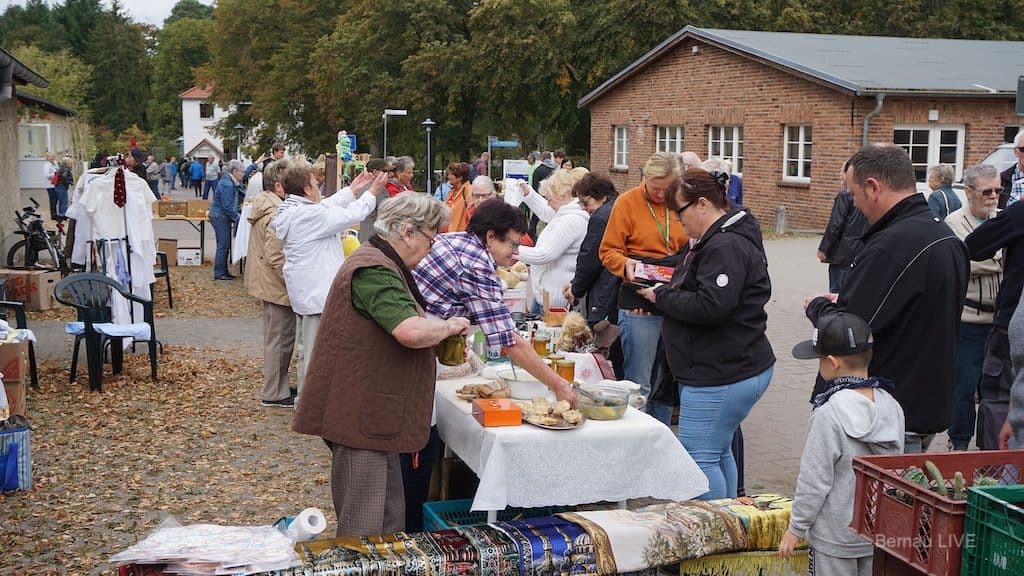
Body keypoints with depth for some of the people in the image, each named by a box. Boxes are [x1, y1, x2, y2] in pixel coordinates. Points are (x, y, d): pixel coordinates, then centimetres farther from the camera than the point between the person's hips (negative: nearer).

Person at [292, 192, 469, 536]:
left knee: (391, 523, 16)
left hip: (372, 418, 11)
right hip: (360, 418, -11)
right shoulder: (375, 271, -18)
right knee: (364, 532, -5)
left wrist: (440, 331, 12)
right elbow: (411, 331, -31)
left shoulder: (381, 265, 17)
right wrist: (449, 326, -12)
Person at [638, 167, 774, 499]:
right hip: (727, 369, 11)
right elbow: (696, 291, 25)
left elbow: (710, 306, -28)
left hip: (723, 375, -11)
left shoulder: (726, 247, -19)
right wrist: (662, 291, 8)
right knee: (718, 452, 19)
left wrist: (661, 296, -15)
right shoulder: (718, 240, 16)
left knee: (698, 457, -7)